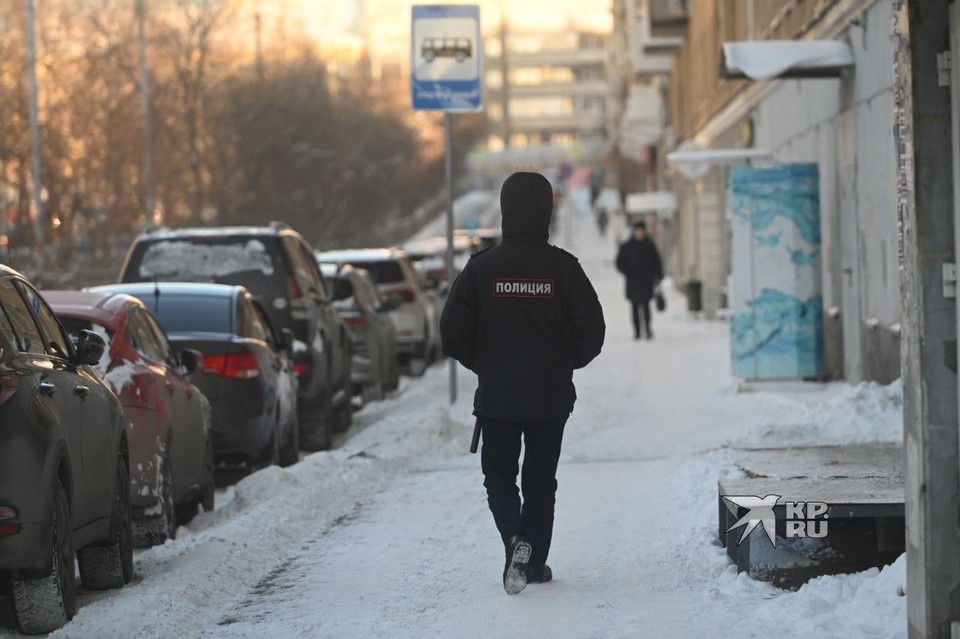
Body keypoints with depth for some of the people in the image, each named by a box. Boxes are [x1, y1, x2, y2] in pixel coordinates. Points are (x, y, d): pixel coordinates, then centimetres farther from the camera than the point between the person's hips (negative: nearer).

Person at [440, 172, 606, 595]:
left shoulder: (482, 267, -7)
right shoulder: (563, 267, -8)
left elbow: (453, 334, -5)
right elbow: (592, 332, -5)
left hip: (496, 397, -1)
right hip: (551, 398, 1)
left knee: (499, 476, 10)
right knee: (541, 480, 14)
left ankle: (515, 538, -16)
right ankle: (535, 561, 15)